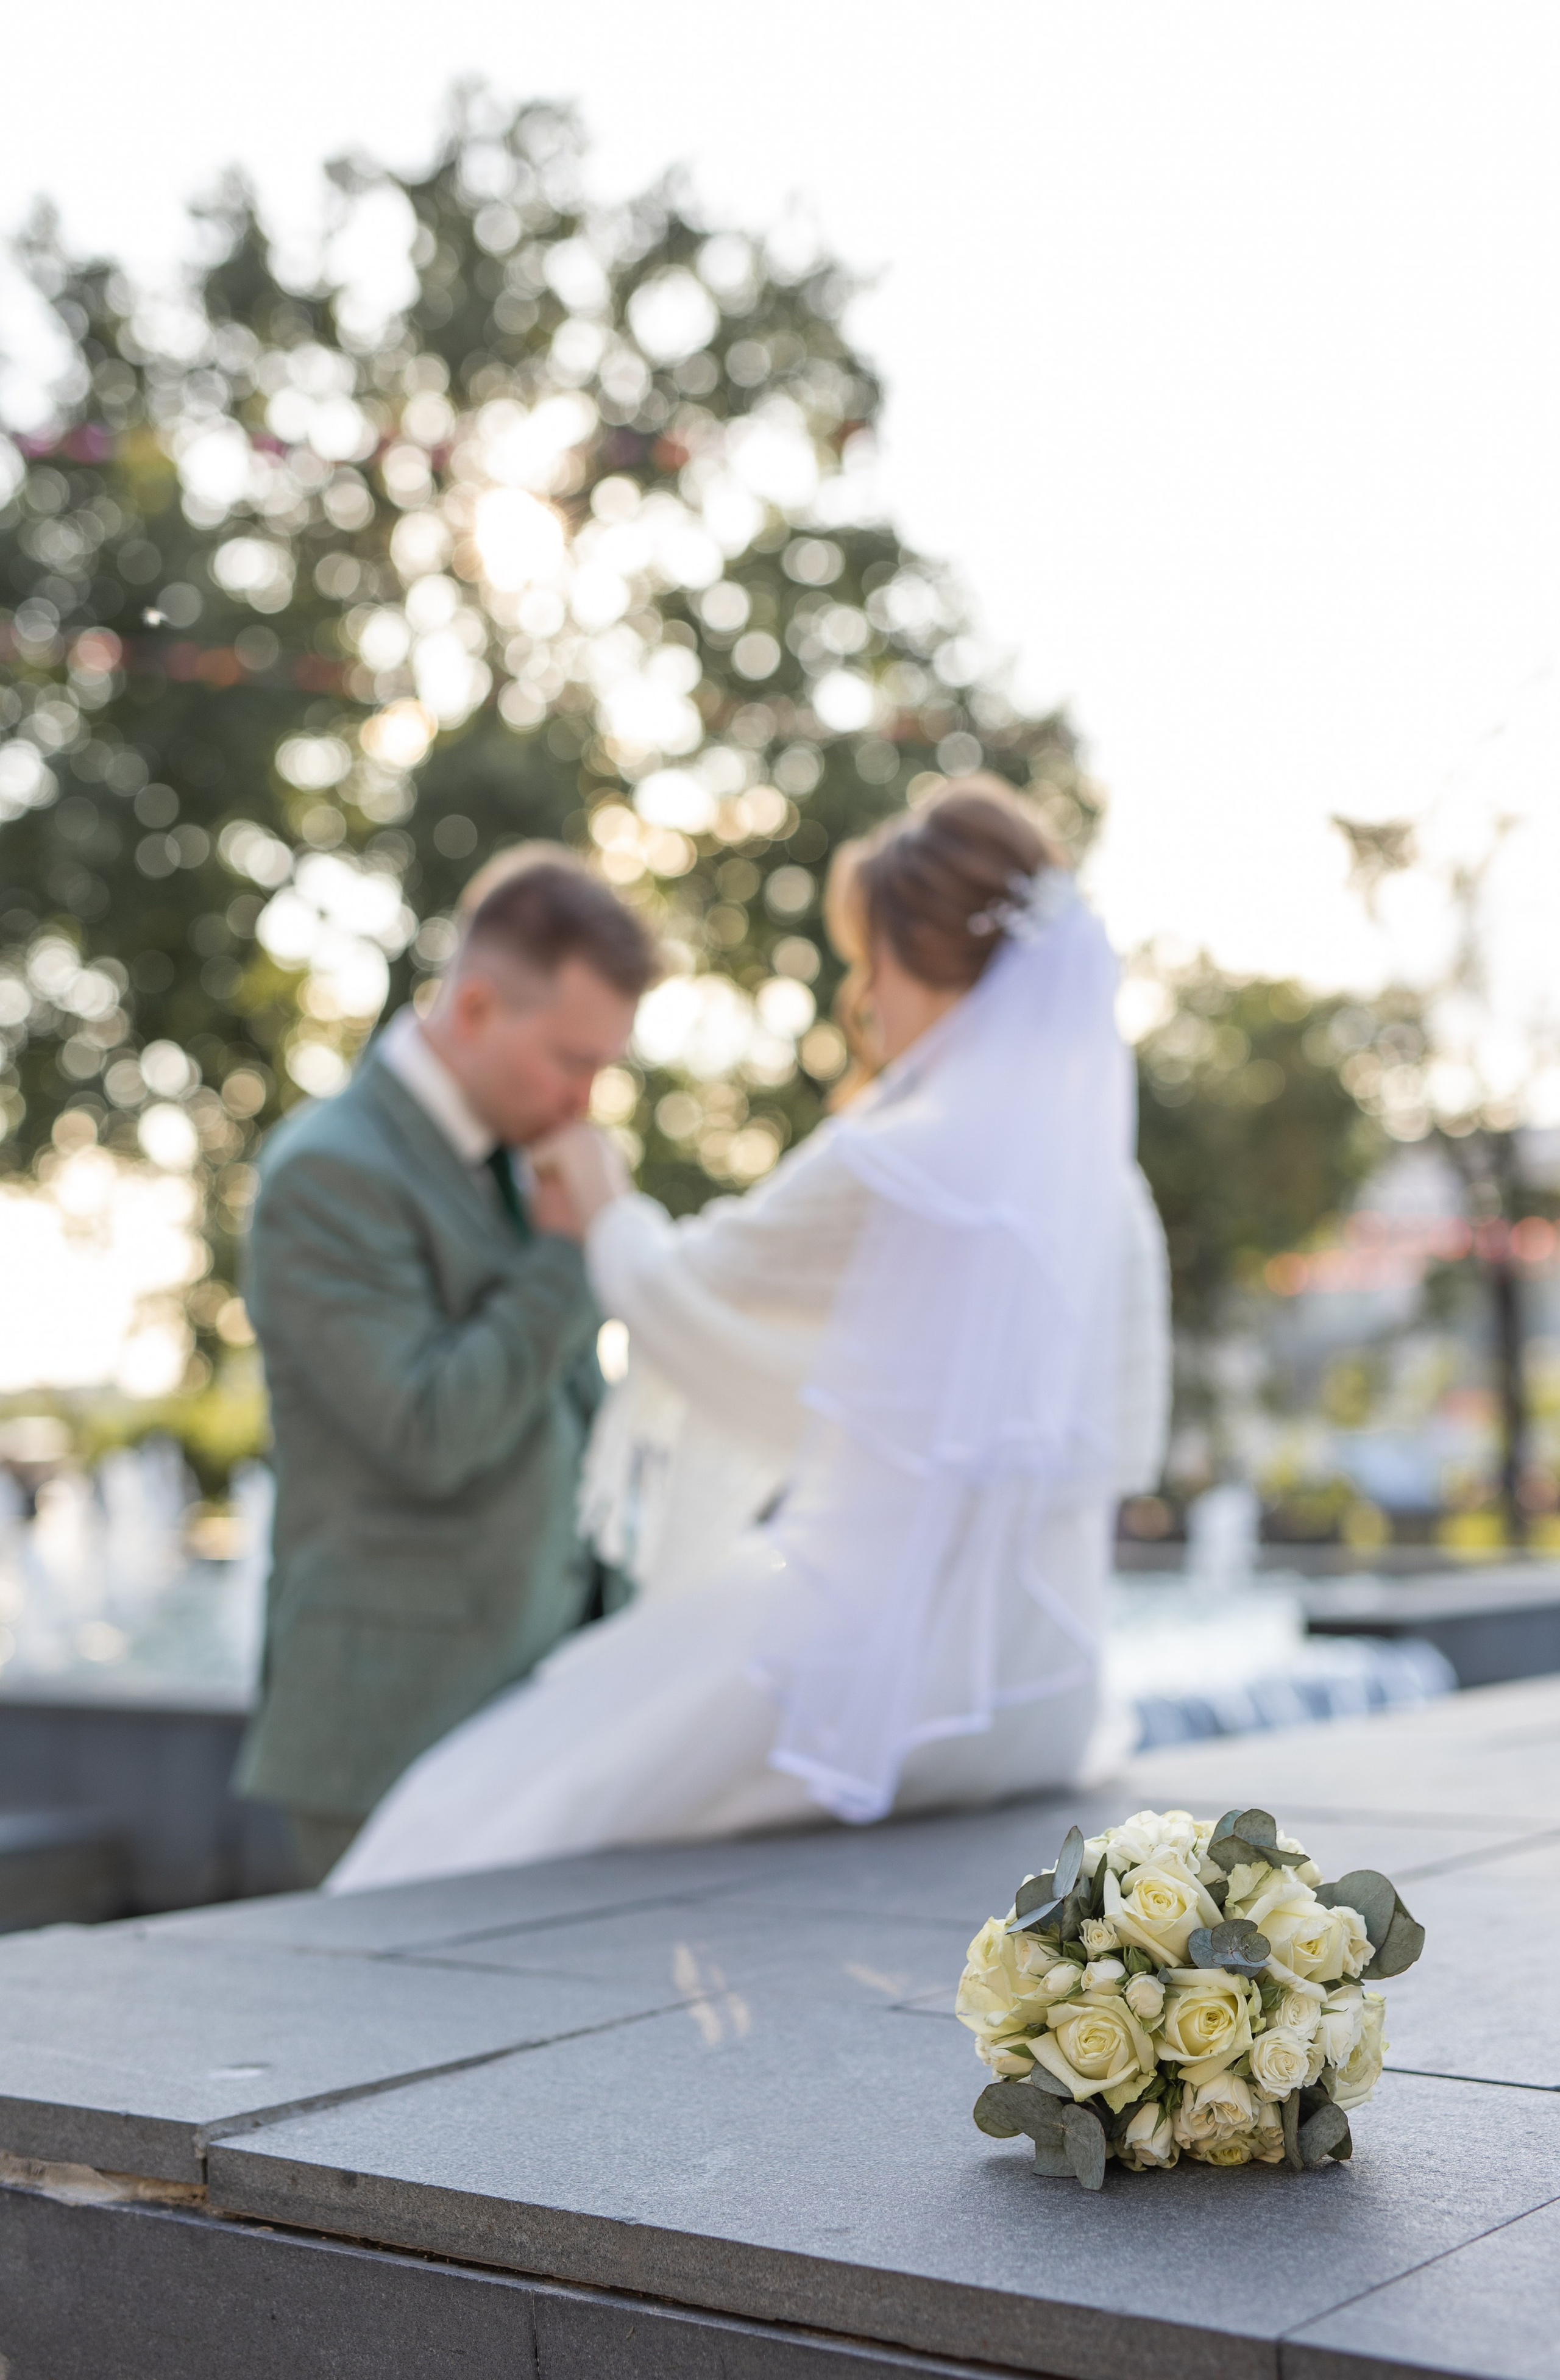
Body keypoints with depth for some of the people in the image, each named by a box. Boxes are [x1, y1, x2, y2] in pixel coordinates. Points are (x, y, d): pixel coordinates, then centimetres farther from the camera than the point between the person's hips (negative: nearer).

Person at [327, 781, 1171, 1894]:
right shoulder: (1111, 1194, 3)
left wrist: (606, 1205, 22)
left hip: (870, 1663, -8)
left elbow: (679, 1289, 1)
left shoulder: (878, 1165, -15)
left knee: (485, 1817, 8)